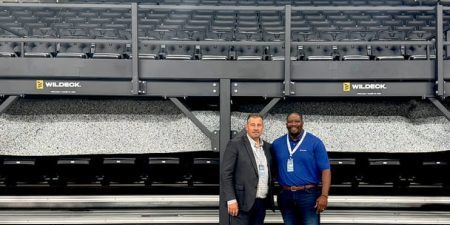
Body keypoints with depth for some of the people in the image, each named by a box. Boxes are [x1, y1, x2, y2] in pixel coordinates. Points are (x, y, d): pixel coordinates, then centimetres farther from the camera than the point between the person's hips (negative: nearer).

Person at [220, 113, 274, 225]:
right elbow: (225, 173, -10)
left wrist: (270, 198, 10)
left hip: (262, 202, 6)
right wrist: (231, 200, -16)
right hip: (242, 202, -6)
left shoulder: (267, 146, 12)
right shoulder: (235, 144, -6)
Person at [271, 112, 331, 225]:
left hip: (308, 195, -3)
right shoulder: (277, 144, 7)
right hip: (286, 195, 3)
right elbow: (272, 169, 12)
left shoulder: (315, 142, -3)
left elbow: (325, 170, -6)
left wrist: (324, 195, -14)